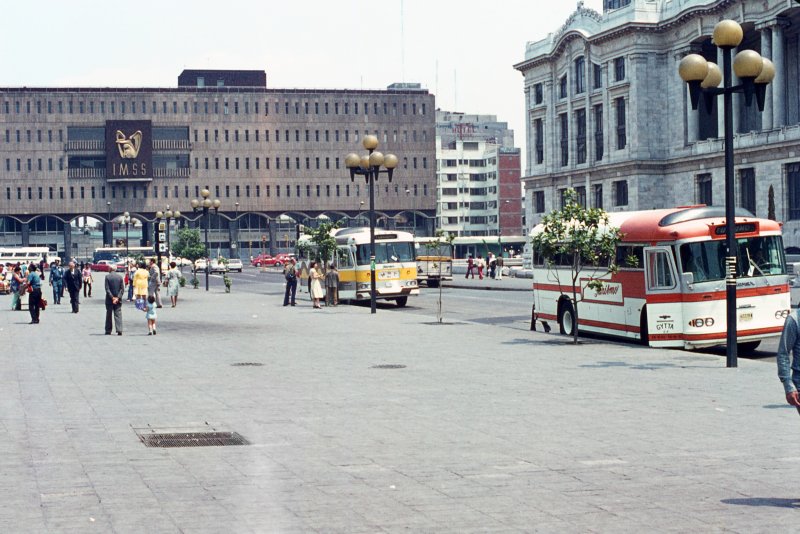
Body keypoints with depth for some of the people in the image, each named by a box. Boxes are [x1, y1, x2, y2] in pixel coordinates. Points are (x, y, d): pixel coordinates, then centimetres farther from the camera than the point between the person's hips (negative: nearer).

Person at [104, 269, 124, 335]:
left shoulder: (107, 276, -7)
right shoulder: (120, 277, 1)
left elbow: (107, 289, -12)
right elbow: (122, 289, -3)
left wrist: (112, 298, -10)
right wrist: (117, 298, -7)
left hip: (109, 300, -2)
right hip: (118, 300, 2)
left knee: (109, 315, 8)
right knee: (118, 314, 1)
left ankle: (108, 331, 12)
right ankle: (119, 330, -10)